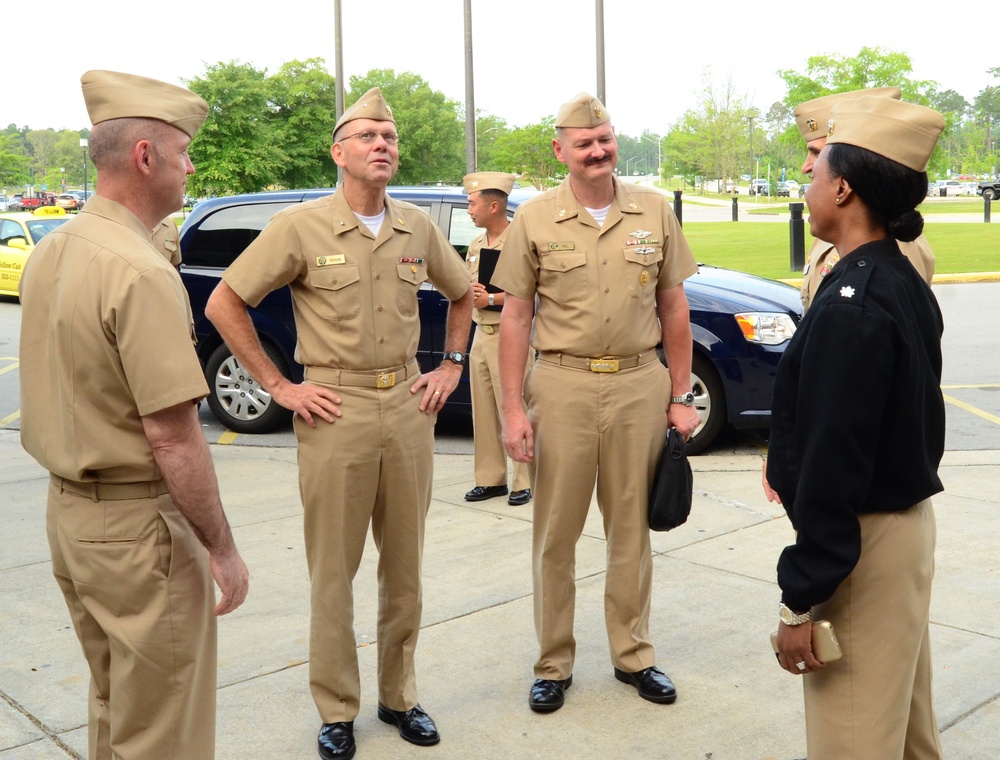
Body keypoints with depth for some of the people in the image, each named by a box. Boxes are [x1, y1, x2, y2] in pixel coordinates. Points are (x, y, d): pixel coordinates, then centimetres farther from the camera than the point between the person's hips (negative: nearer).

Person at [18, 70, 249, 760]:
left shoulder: (51, 252, 7)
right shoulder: (141, 271, -22)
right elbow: (172, 435, -24)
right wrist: (222, 549, -16)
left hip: (67, 509, 9)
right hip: (138, 523, -9)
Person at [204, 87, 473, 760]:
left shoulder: (418, 227, 6)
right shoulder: (301, 226, -6)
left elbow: (463, 293, 23)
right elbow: (224, 304, -4)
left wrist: (452, 364, 12)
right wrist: (279, 386, -6)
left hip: (409, 405, 4)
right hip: (335, 411, -4)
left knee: (405, 564, 12)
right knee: (334, 571, 4)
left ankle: (399, 695, 28)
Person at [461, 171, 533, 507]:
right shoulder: (476, 245, 17)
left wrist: (490, 298, -15)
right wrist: (470, 293, -3)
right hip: (481, 336, 8)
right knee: (483, 413, 9)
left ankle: (523, 482, 3)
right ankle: (490, 479, 17)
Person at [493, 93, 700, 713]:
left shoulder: (655, 212, 5)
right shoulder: (535, 219, 0)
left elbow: (674, 308, 8)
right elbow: (516, 317, 0)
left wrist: (681, 396, 5)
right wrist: (513, 410, -5)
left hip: (640, 386, 2)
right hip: (563, 387, -1)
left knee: (633, 528, 12)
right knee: (556, 533, 6)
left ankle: (634, 654, 28)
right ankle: (553, 664, 21)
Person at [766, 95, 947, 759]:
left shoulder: (850, 305, -23)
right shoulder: (905, 284, 6)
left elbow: (833, 465, -24)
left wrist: (802, 597, -19)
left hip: (862, 545, -9)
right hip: (909, 522, 9)